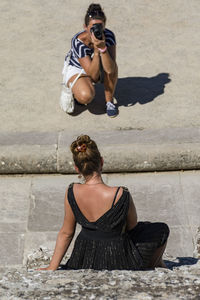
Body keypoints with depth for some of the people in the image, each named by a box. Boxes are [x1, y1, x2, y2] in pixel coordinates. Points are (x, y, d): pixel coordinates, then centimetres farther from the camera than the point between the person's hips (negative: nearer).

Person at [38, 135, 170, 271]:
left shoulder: (71, 192, -16)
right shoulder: (121, 195, -28)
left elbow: (65, 233, -6)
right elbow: (132, 227, -9)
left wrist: (52, 267, 7)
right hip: (117, 260, -5)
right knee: (161, 229, 25)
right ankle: (155, 265, 48)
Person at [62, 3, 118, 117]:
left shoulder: (109, 36, -26)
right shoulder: (78, 41, -33)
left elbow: (110, 70, -35)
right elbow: (93, 75, -34)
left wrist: (102, 47, -46)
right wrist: (96, 50, -43)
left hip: (98, 67, 3)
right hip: (76, 68, -3)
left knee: (111, 66, -33)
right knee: (86, 96, -34)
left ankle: (109, 100, -10)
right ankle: (76, 90, 5)